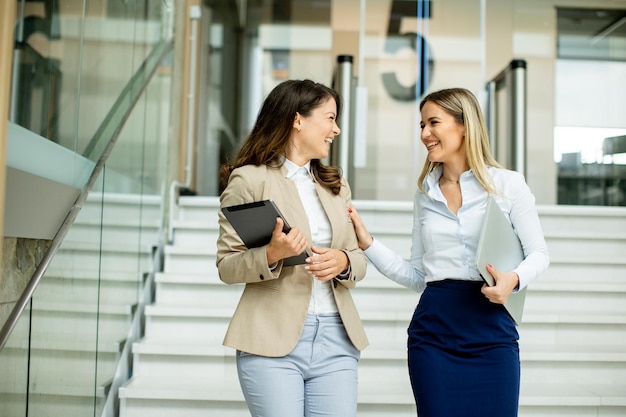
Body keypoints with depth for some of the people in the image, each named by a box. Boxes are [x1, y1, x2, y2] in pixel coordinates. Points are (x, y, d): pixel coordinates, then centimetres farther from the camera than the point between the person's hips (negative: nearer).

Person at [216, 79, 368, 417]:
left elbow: (359, 259, 15)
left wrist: (343, 262, -8)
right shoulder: (249, 179, -3)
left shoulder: (336, 185, 16)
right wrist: (272, 255, -22)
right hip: (272, 339, -5)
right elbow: (227, 266, -3)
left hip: (336, 339, 5)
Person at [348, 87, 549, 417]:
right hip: (433, 331, 3)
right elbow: (416, 275, 12)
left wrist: (514, 278, -18)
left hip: (491, 331, -2)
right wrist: (367, 243, 2)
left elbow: (538, 253, 3)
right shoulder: (425, 195, 11)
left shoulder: (508, 184, 0)